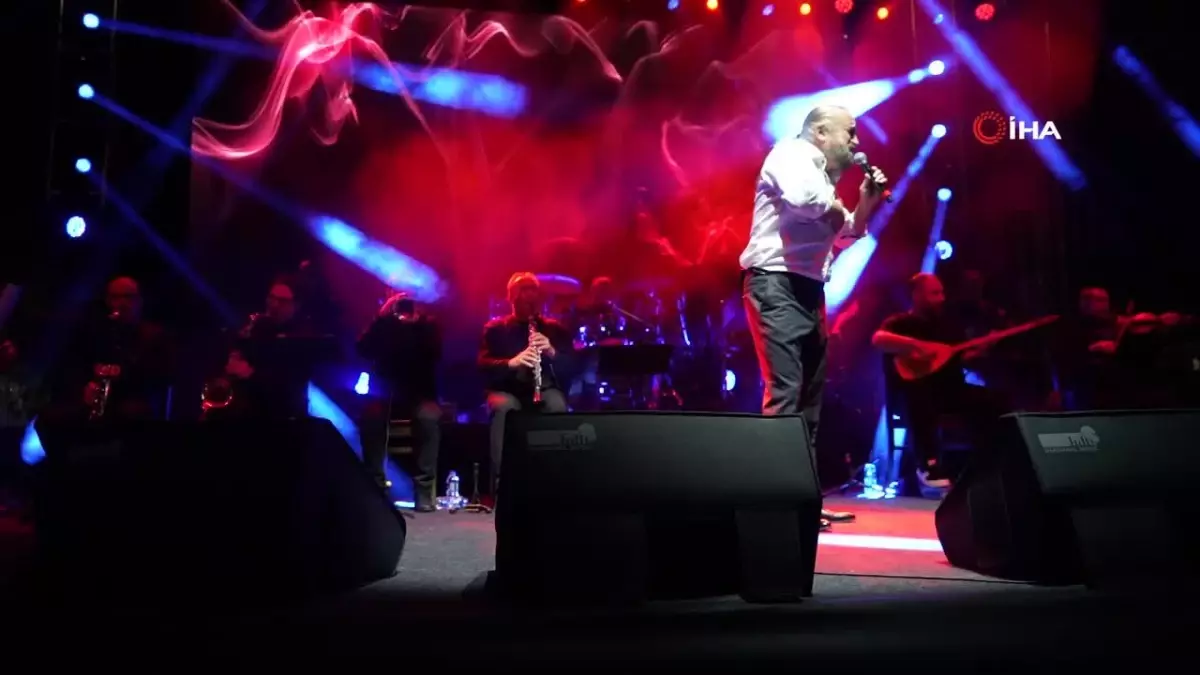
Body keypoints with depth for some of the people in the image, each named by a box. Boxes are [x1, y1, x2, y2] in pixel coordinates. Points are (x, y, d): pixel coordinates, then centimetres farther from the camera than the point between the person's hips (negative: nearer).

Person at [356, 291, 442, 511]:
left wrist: (417, 322, -15)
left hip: (420, 395, -1)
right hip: (386, 393, 1)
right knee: (370, 415, -32)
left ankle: (425, 488, -29)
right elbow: (363, 351, -7)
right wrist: (382, 316, -13)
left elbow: (435, 354, -11)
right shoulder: (384, 323, 8)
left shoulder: (428, 323, 6)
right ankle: (375, 485, -23)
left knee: (429, 417, -34)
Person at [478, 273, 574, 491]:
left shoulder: (556, 329, 14)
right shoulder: (495, 328, 11)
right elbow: (483, 366, -3)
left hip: (546, 390, 1)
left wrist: (552, 353, -16)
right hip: (507, 391, -1)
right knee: (504, 407, -36)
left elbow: (572, 368, 5)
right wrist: (512, 362, -23)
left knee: (557, 405, -34)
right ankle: (502, 479, -34)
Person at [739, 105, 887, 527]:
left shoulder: (824, 178, 22)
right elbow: (803, 199, -25)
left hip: (808, 291, 10)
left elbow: (843, 237, 28)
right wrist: (835, 208, -4)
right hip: (776, 286, -10)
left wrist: (866, 201, 14)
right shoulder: (789, 155, -3)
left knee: (810, 395, 9)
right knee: (784, 392, -15)